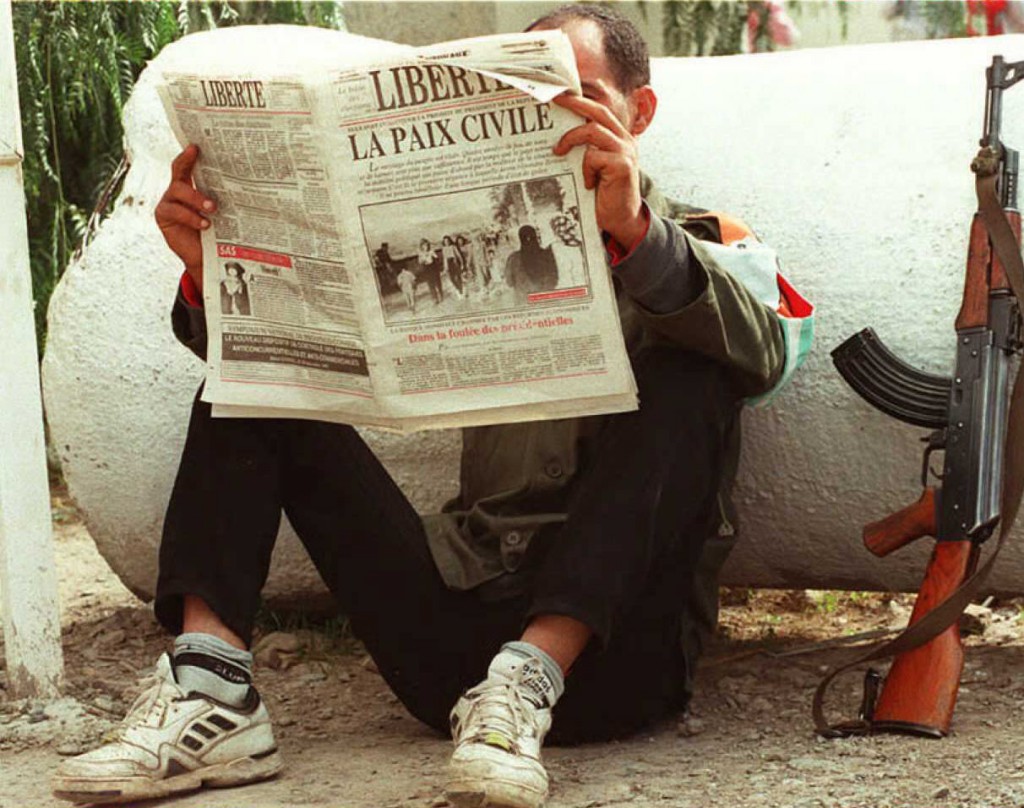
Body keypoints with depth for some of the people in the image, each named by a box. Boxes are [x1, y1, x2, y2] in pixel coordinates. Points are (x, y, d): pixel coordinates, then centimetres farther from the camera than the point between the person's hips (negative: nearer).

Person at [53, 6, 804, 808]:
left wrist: (636, 233, -33)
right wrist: (214, 276, -7)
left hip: (605, 641, -4)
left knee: (688, 385, -26)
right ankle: (211, 695, -22)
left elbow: (761, 355, -16)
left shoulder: (699, 250, 10)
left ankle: (529, 684, -37)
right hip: (465, 613, 4)